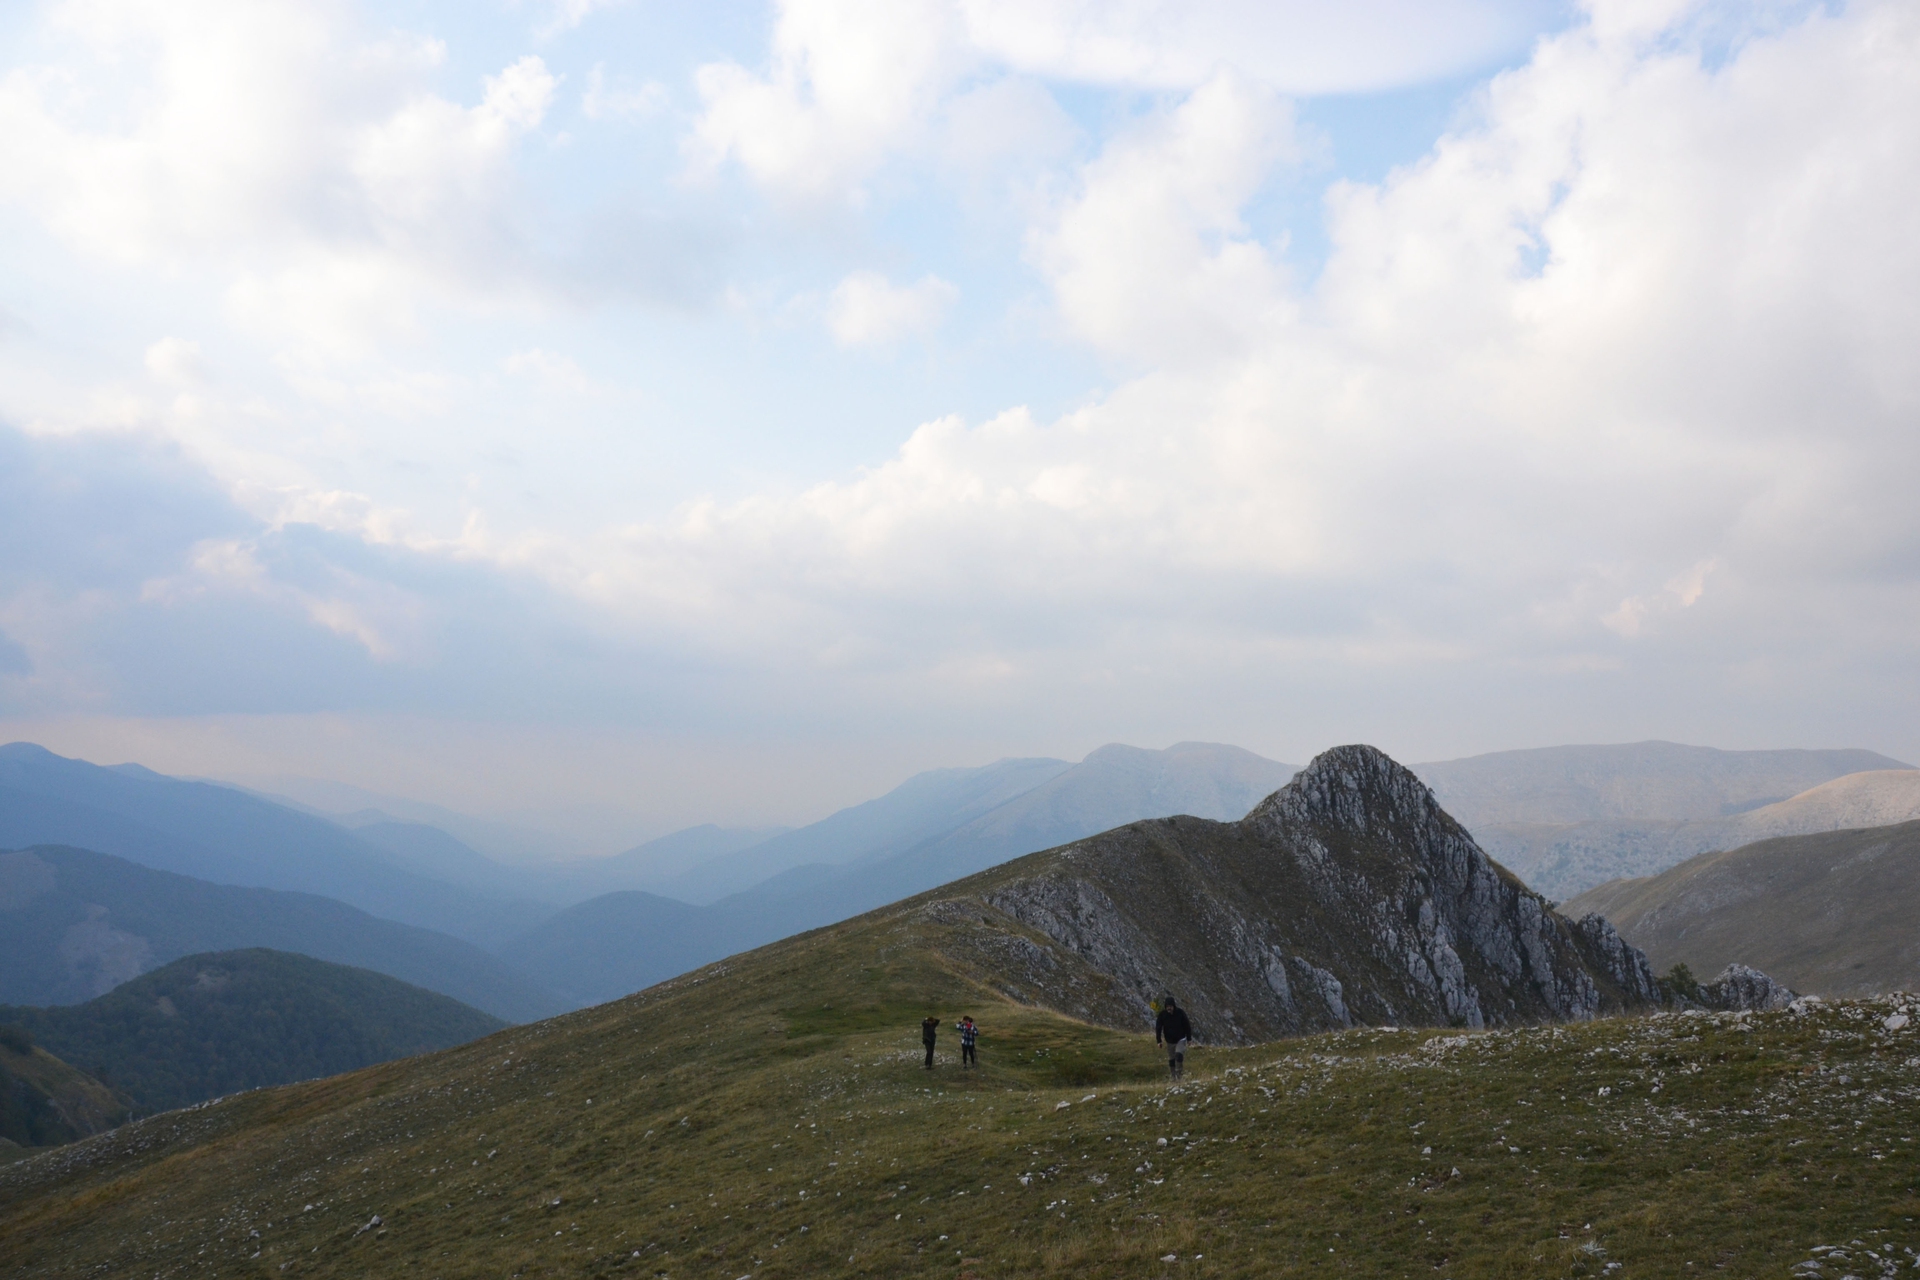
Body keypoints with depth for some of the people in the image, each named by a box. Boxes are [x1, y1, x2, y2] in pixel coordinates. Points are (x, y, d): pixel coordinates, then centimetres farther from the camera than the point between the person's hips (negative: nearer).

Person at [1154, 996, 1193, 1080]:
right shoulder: (1162, 1014, -10)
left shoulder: (1180, 1012, -13)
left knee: (1179, 1054, -22)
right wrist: (1159, 1040, -9)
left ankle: (1179, 1073, -11)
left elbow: (1187, 1025, -3)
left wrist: (1189, 1037, -1)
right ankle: (1173, 1076, 19)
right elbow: (1158, 1027, -4)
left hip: (1180, 1039, -2)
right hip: (1170, 1041, 2)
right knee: (1171, 1059, 7)